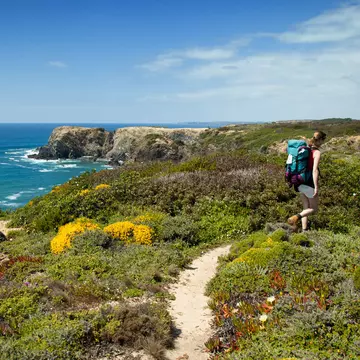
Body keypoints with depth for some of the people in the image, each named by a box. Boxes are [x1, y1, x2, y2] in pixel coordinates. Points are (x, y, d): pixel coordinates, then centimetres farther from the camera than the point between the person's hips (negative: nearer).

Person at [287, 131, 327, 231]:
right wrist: (316, 187, -21)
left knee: (306, 208, 16)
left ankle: (304, 230, 14)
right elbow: (315, 170, -22)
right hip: (310, 182, -7)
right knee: (314, 209, 7)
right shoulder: (317, 152, -15)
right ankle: (296, 217, -17)